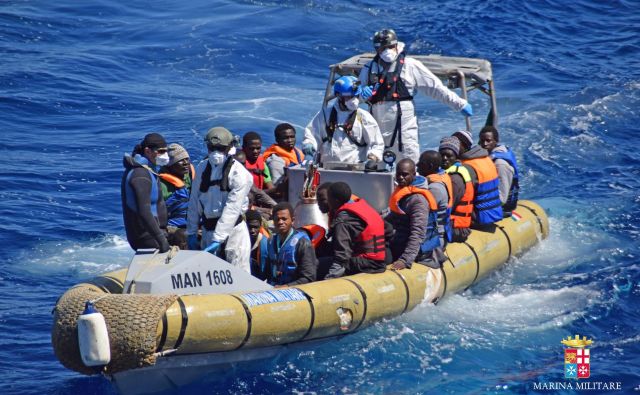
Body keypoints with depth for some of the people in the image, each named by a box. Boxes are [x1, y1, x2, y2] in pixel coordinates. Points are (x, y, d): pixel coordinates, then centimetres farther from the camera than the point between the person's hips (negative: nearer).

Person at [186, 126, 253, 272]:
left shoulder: (238, 173, -12)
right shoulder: (202, 167, 4)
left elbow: (232, 209, -18)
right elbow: (194, 202, 8)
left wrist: (218, 239, -23)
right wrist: (191, 232, 5)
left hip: (232, 229, -5)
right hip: (208, 229, 5)